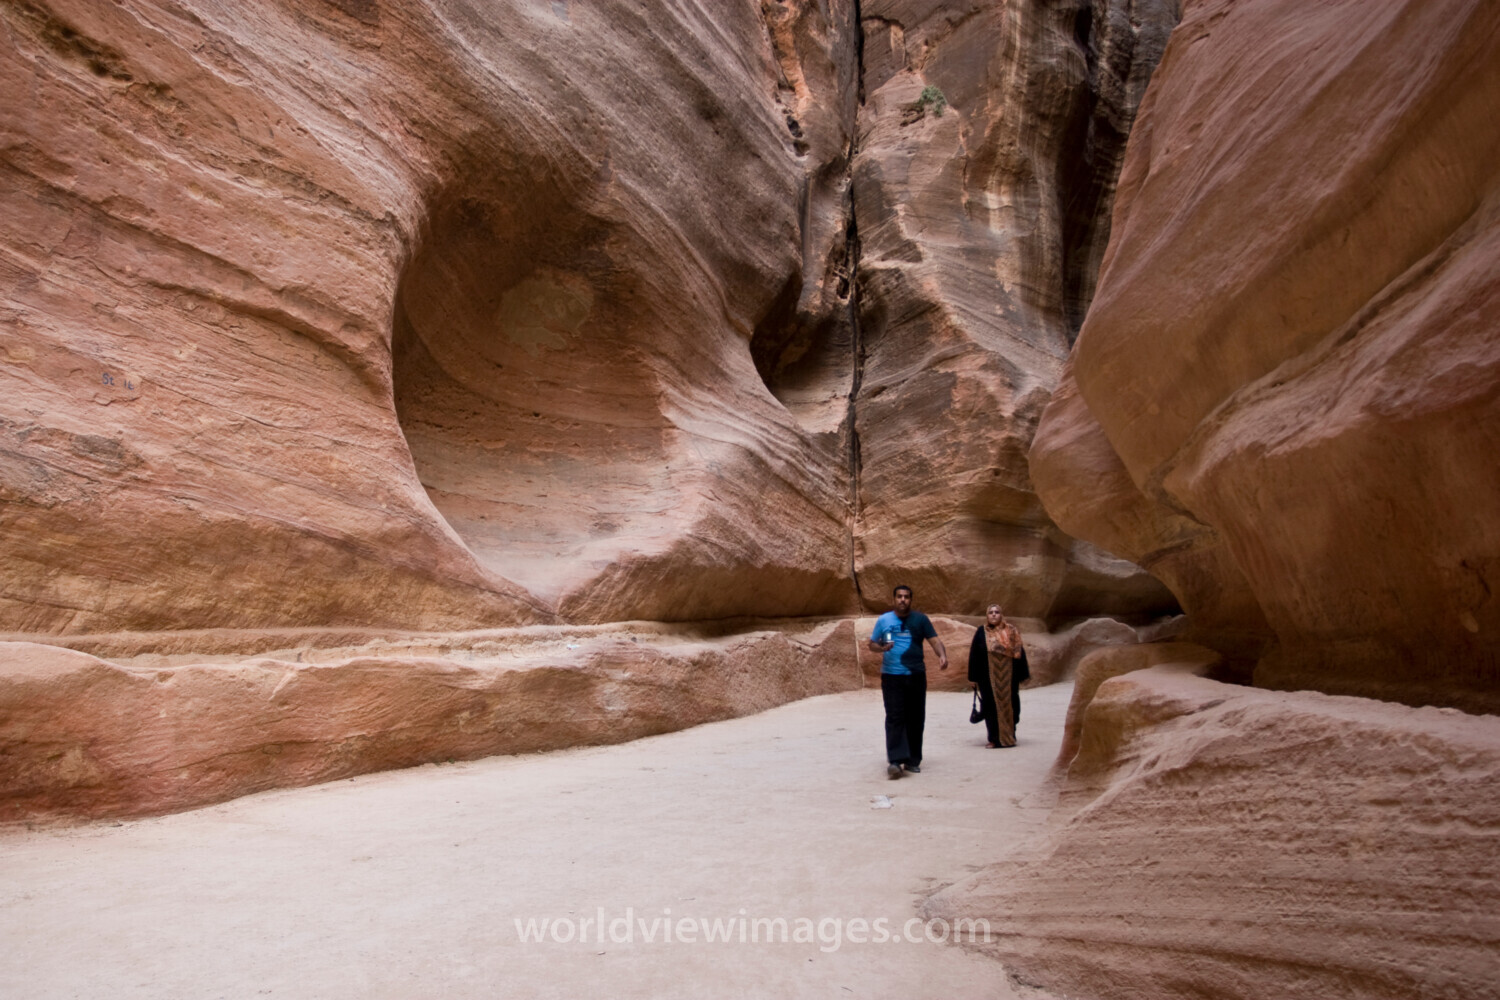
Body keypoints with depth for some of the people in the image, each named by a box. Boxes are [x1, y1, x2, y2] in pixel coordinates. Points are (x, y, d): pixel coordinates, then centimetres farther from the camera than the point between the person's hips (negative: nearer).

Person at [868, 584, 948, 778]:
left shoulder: (920, 619, 7)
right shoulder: (883, 620, 6)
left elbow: (934, 640, 1)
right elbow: (872, 644, 10)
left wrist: (942, 655, -18)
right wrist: (881, 648, -12)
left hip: (916, 675, 2)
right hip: (891, 676, -2)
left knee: (916, 719, 6)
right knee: (894, 718, -9)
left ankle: (912, 760, 16)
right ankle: (895, 760, -12)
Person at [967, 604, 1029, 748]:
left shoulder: (1011, 632, 3)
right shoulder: (981, 633, 2)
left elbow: (1019, 653, 2)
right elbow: (974, 656, 1)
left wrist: (1022, 675, -2)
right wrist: (975, 678, -2)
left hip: (1008, 676, 0)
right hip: (988, 677, 0)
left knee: (1009, 705, 5)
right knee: (992, 706, 2)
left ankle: (1009, 737, 20)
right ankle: (994, 738, 11)